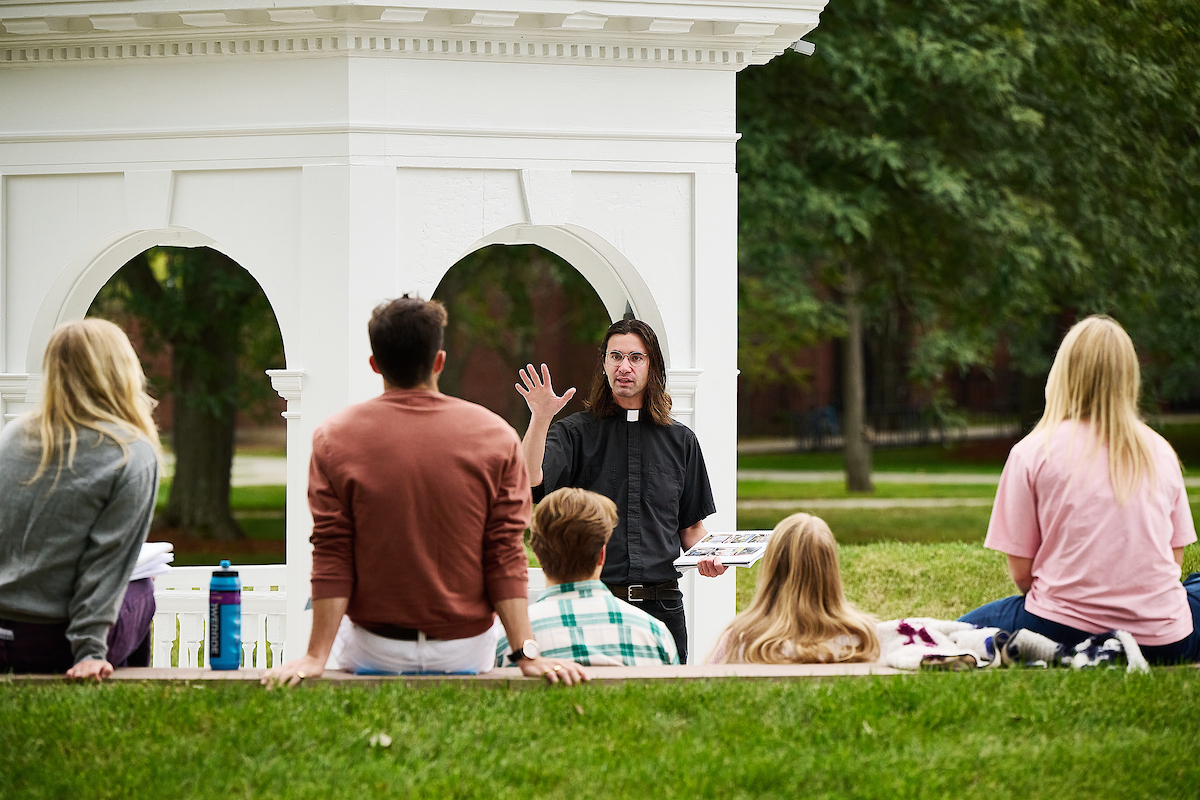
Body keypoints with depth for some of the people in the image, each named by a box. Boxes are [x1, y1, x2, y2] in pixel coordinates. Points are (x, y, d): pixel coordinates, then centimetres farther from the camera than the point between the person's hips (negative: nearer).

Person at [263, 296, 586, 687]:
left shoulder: (334, 438, -9)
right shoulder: (496, 436, -7)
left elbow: (331, 559, -10)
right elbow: (507, 557, -9)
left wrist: (316, 656, -8)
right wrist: (528, 653, -9)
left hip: (373, 653, 0)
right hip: (466, 652, 0)